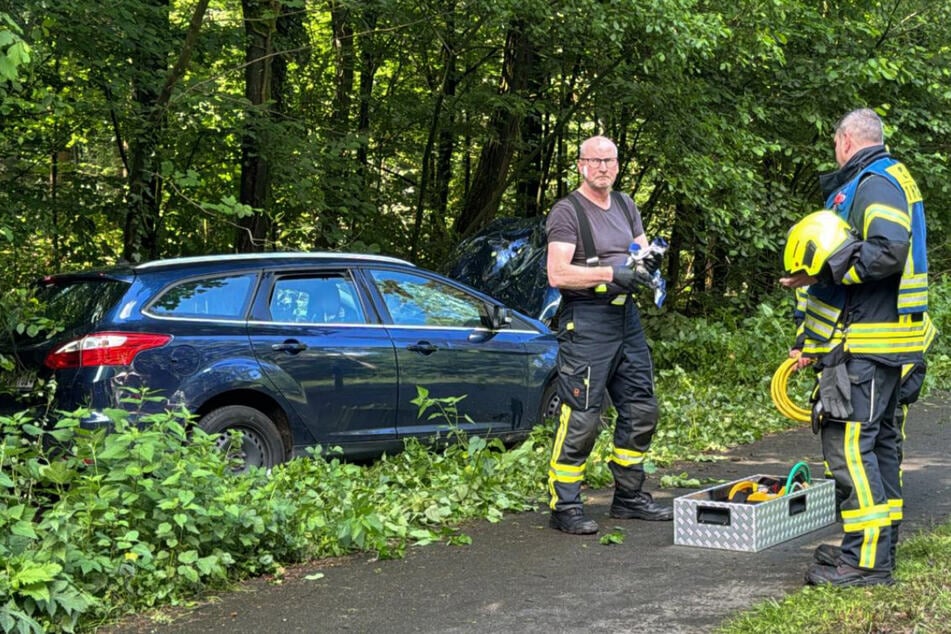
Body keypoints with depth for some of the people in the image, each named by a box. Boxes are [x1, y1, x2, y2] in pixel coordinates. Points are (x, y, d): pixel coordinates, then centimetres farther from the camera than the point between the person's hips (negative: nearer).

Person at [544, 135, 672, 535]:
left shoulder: (625, 205, 17)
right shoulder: (567, 211, -7)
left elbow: (641, 254, 21)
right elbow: (557, 274, -16)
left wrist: (651, 259, -3)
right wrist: (611, 273, -23)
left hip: (625, 317, 8)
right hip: (585, 321, -8)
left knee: (641, 410, 12)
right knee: (581, 418, -10)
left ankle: (630, 498, 25)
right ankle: (565, 507, -2)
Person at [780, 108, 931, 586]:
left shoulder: (875, 183, -12)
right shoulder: (889, 180, 21)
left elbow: (888, 252, -27)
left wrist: (826, 269, -23)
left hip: (863, 345, -11)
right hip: (884, 343, 11)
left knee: (848, 442, -12)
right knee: (880, 440, 16)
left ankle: (867, 560, -11)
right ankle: (879, 549, 26)